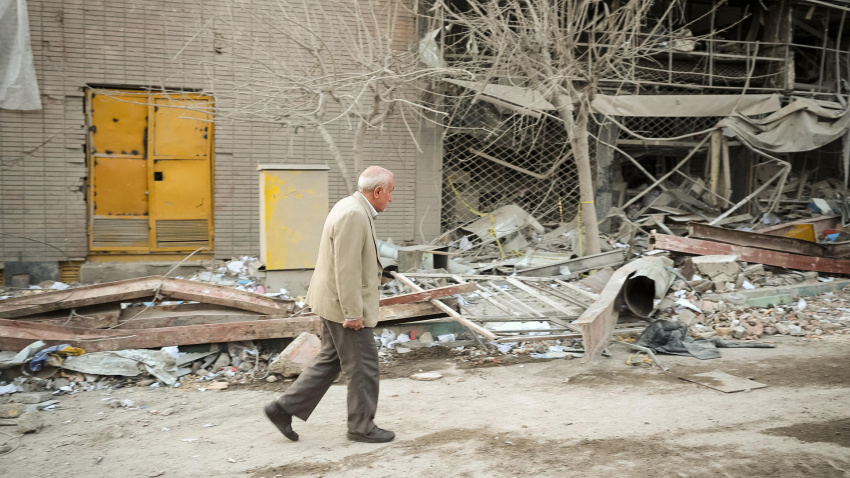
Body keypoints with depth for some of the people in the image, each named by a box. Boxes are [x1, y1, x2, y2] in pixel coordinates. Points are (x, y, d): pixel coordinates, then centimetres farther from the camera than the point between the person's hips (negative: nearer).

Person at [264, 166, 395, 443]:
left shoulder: (353, 208, 12)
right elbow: (346, 268, -25)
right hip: (343, 304, -10)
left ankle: (284, 408, 21)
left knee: (330, 360, 17)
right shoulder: (354, 215, -22)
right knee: (363, 364, 3)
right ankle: (362, 426, 18)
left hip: (335, 302, 10)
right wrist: (353, 313, -22)